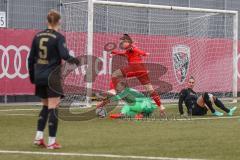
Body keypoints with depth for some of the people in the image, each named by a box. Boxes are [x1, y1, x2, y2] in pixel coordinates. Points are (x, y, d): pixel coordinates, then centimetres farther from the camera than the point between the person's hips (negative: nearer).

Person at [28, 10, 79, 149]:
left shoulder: (38, 36, 7)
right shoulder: (58, 37, -10)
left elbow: (31, 58, 10)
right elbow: (64, 55, -21)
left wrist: (32, 75, 19)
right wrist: (74, 60, -1)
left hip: (39, 77, 6)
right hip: (53, 77, -6)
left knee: (45, 106, 19)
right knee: (53, 108, 0)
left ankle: (39, 136, 11)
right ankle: (52, 141, 0)